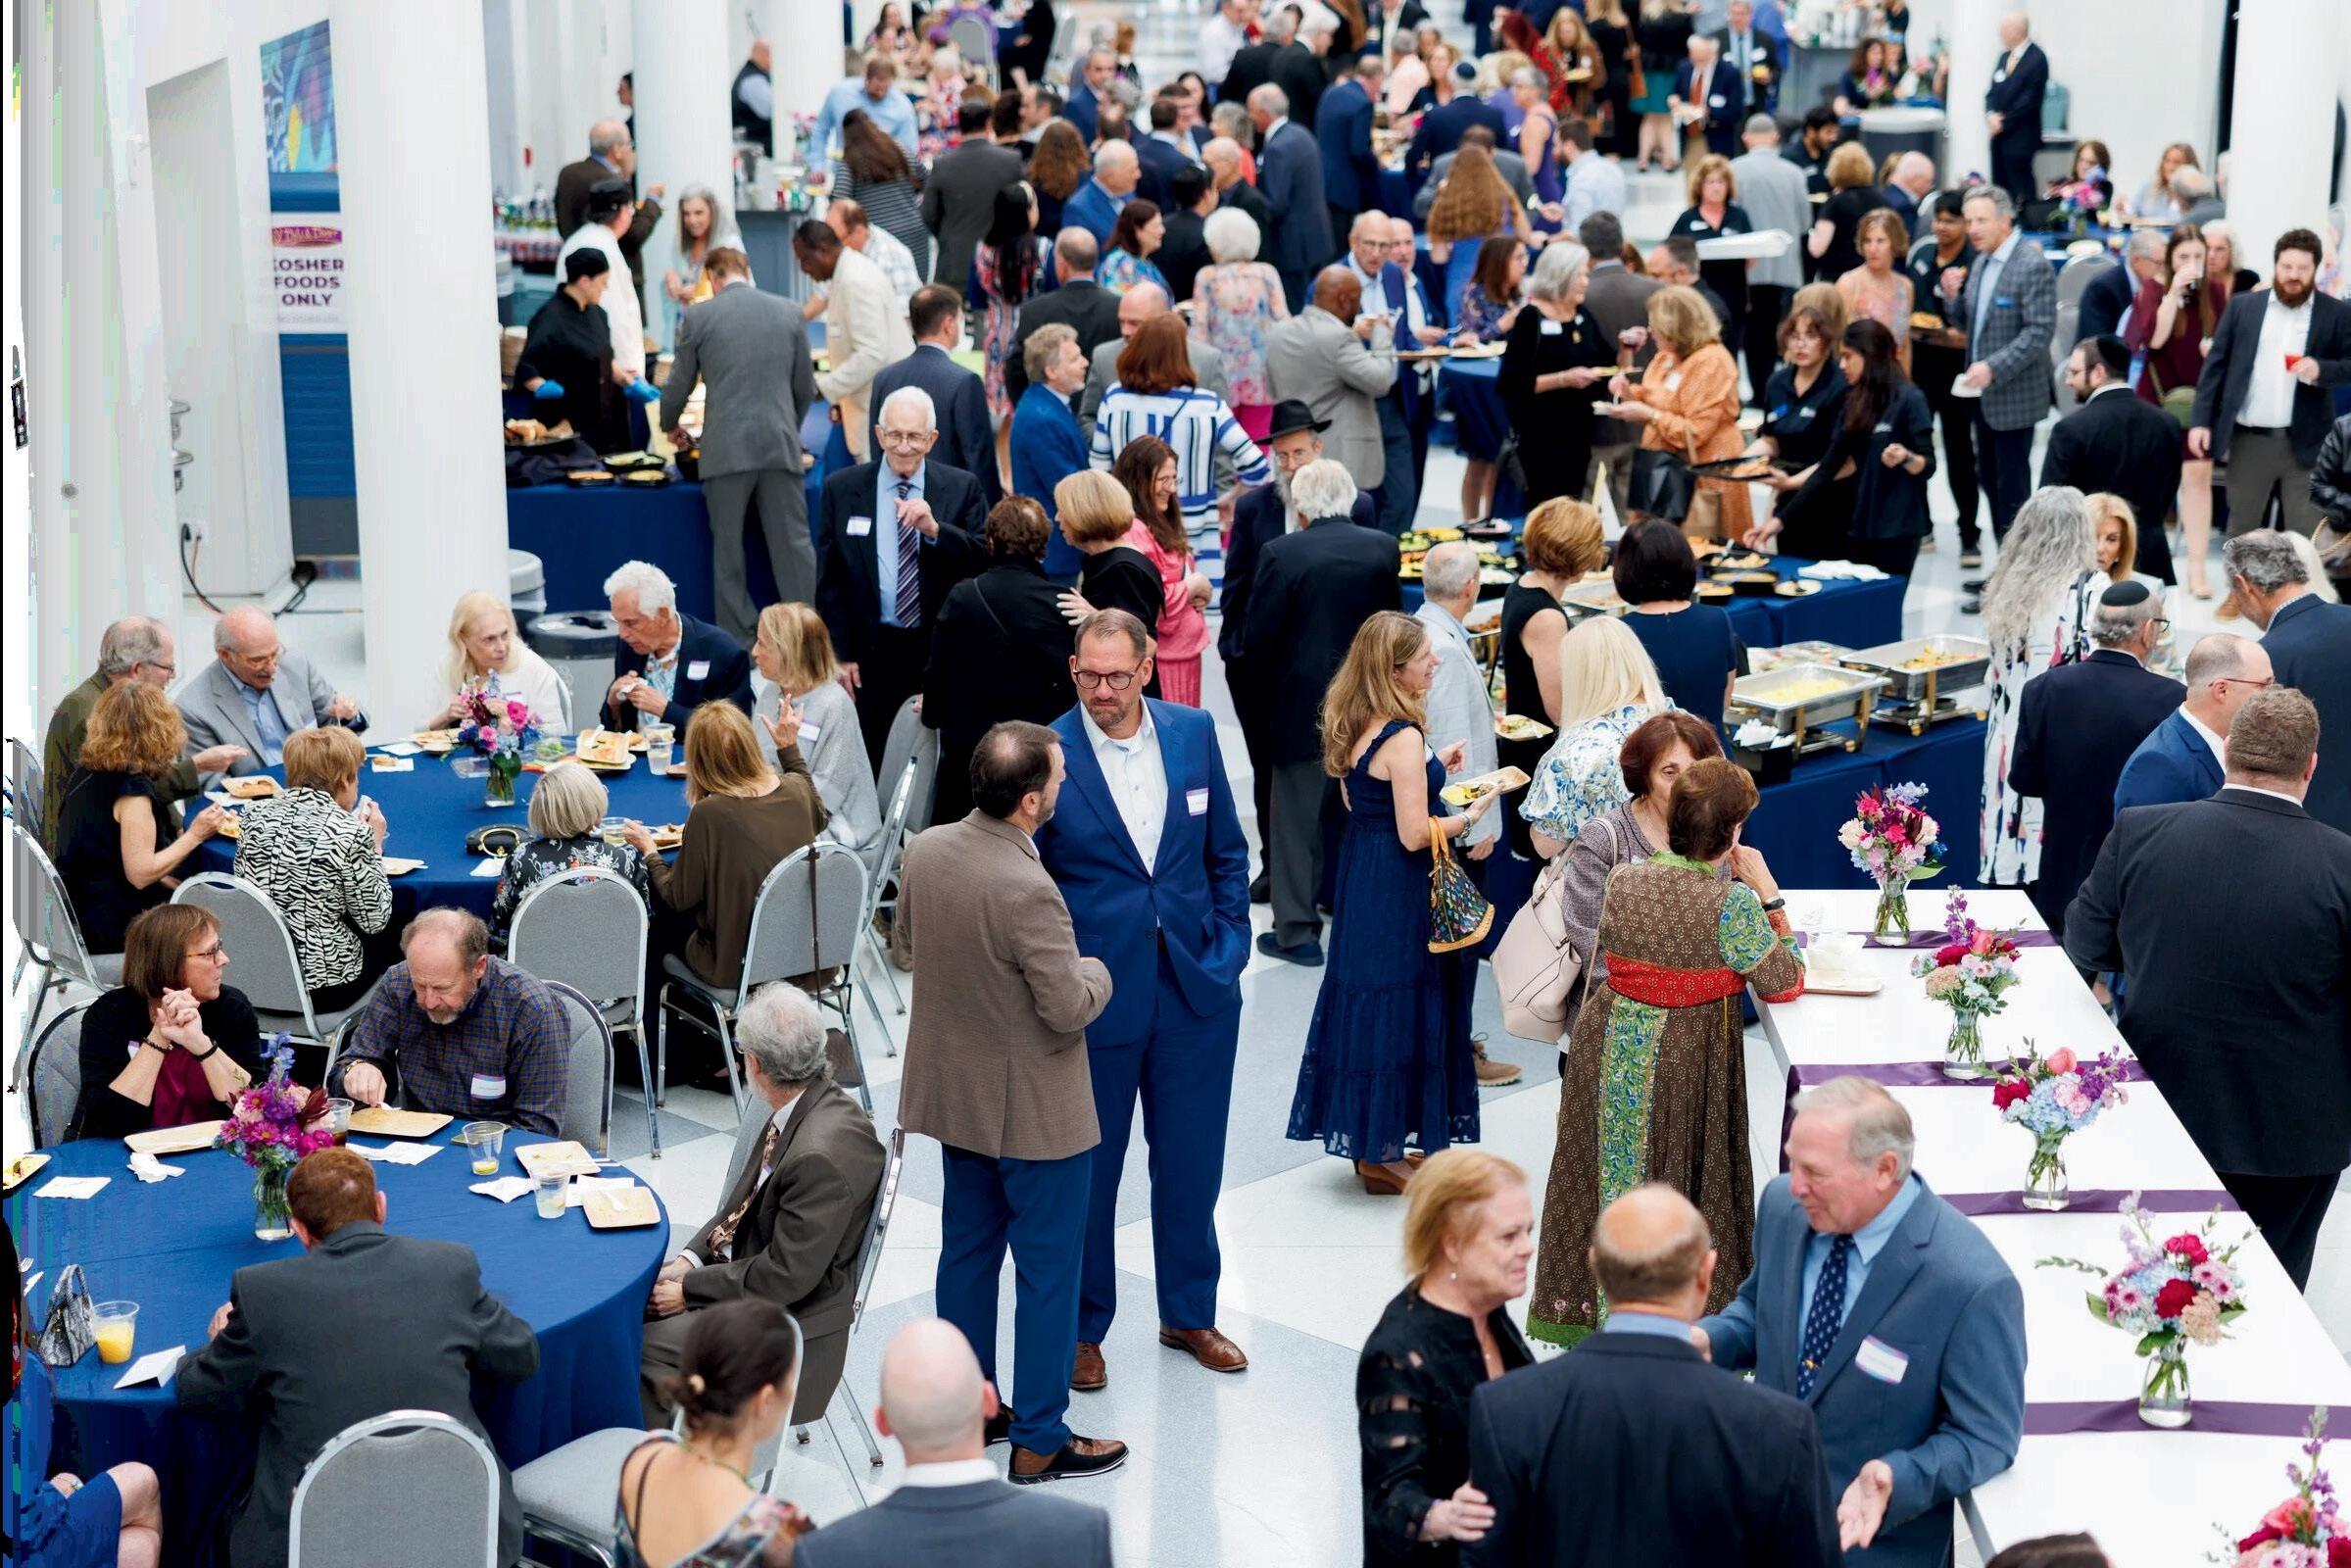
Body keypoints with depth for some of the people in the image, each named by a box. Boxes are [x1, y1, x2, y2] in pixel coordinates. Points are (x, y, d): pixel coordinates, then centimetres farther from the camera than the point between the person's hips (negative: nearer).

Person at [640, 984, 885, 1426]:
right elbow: (744, 1198, 11)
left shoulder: (822, 1155, -31)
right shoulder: (807, 1104, -2)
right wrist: (691, 1258, -2)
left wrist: (690, 1289, -15)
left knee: (643, 1344, -15)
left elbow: (786, 1277, -25)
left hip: (792, 1319, -9)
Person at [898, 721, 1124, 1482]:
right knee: (1047, 1270, 6)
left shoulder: (925, 852, -7)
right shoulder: (1028, 891, -31)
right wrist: (1097, 970, -5)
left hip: (953, 1090, 8)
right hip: (1035, 1108, -7)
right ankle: (1039, 1441, 15)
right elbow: (1070, 1008, -25)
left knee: (967, 1248, 21)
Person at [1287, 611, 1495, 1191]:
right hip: (1398, 890, -9)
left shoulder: (1354, 725, 5)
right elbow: (1416, 834, -22)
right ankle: (1382, 1154, 11)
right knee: (1399, 1005, 1)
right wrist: (1471, 815, -7)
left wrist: (1430, 767, 16)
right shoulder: (1404, 737, -22)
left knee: (1365, 999, 15)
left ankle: (1371, 1143, 26)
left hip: (1360, 877, 9)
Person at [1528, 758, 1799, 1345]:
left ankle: (1585, 1301, 34)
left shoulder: (1622, 879, -8)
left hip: (1610, 1046, 4)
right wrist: (1769, 894, -7)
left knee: (1606, 1168, 19)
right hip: (1686, 1056, -4)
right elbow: (1786, 984, -12)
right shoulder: (1732, 902, -22)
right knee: (1678, 1179, 13)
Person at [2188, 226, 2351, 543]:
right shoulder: (2242, 306, 6)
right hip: (2249, 440, 1)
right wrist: (2200, 420, -1)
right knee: (2241, 531, 11)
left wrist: (2321, 369, -20)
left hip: (2306, 443, -1)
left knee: (2307, 537, 1)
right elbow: (2215, 364, 6)